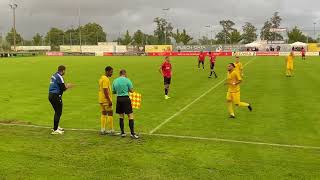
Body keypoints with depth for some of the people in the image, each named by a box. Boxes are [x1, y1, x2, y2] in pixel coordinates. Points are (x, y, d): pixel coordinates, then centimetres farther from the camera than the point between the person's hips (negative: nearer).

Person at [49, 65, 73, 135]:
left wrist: (65, 85, 17)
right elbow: (63, 89, -14)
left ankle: (56, 127, 32)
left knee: (57, 112, 21)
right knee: (58, 113, -3)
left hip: (51, 95, 9)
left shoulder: (54, 76, 13)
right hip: (56, 96, -9)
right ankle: (55, 130, -3)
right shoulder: (59, 77, -14)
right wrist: (67, 86, 4)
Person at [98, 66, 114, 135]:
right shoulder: (106, 79, -16)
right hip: (106, 100, -10)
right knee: (110, 114, -3)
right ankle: (111, 130, 1)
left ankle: (103, 130, 14)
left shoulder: (101, 78, 14)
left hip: (101, 100, 10)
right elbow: (105, 91, -23)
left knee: (103, 114, 12)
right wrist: (109, 100, -21)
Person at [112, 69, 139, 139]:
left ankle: (122, 133, 18)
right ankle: (132, 133, -5)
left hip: (118, 99, 5)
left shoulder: (115, 81, 8)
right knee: (130, 116, -2)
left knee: (121, 116, 14)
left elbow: (113, 92, 14)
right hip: (126, 98, -5)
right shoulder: (127, 80, -7)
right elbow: (131, 90, -6)